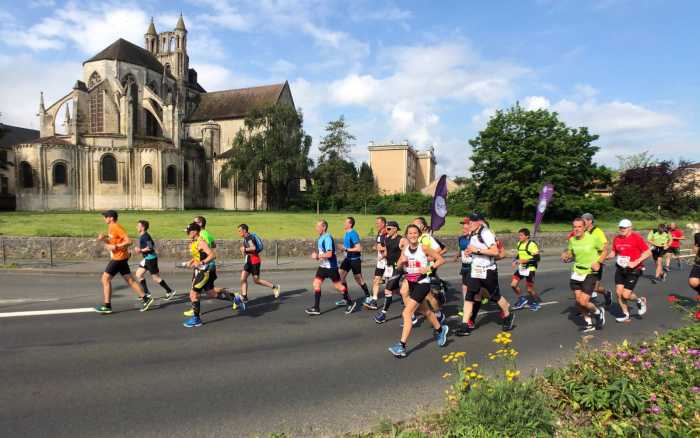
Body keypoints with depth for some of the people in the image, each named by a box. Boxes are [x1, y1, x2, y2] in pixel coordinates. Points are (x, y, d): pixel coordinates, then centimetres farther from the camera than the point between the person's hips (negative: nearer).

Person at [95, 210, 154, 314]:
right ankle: (146, 298, 11)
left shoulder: (116, 227, -15)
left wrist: (115, 246, -24)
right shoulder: (111, 228, 14)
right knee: (130, 280, 9)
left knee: (105, 279, -5)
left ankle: (107, 306, 0)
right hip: (117, 258, 9)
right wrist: (103, 239, 6)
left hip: (119, 258, -9)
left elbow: (128, 241, -22)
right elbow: (111, 242, 22)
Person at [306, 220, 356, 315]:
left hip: (331, 266, -9)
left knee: (338, 285, 3)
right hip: (323, 266, 9)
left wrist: (317, 256, -19)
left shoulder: (327, 238, -20)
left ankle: (350, 303, 21)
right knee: (316, 284, 1)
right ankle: (316, 308, 6)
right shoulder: (320, 237, 9)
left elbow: (329, 254, -27)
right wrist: (316, 255, 4)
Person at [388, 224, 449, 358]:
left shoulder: (424, 248, -12)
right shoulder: (405, 250, 2)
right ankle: (440, 330, 50)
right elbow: (399, 266, 12)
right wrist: (402, 261, -10)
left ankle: (402, 346, -10)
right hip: (411, 283, 7)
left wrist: (429, 268, -20)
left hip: (422, 284, -7)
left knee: (406, 313, -15)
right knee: (425, 311, 24)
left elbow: (441, 259, -8)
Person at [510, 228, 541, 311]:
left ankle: (536, 303, 28)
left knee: (529, 290, 0)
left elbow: (537, 258, -18)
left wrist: (525, 261, -26)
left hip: (530, 269, -7)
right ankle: (521, 299, 19)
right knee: (513, 284, -4)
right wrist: (515, 261, 2)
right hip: (521, 268, 7)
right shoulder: (519, 244, 7)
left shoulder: (532, 245, -16)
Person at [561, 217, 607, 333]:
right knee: (578, 301, 8)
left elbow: (604, 251, 0)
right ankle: (589, 323, 28)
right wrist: (566, 257, -9)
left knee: (583, 302, -10)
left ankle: (598, 312, 23)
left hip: (590, 274, -5)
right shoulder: (572, 240, 0)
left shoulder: (593, 239, -12)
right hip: (576, 273, 5)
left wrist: (598, 262, -16)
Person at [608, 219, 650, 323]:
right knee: (618, 292, 0)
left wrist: (635, 262, -19)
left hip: (633, 270, -5)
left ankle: (640, 301, 27)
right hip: (620, 269, 5)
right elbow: (613, 253, 13)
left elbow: (648, 253, -10)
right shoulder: (616, 238, 3)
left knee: (625, 295, -8)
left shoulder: (636, 237, -11)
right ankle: (626, 315, 19)